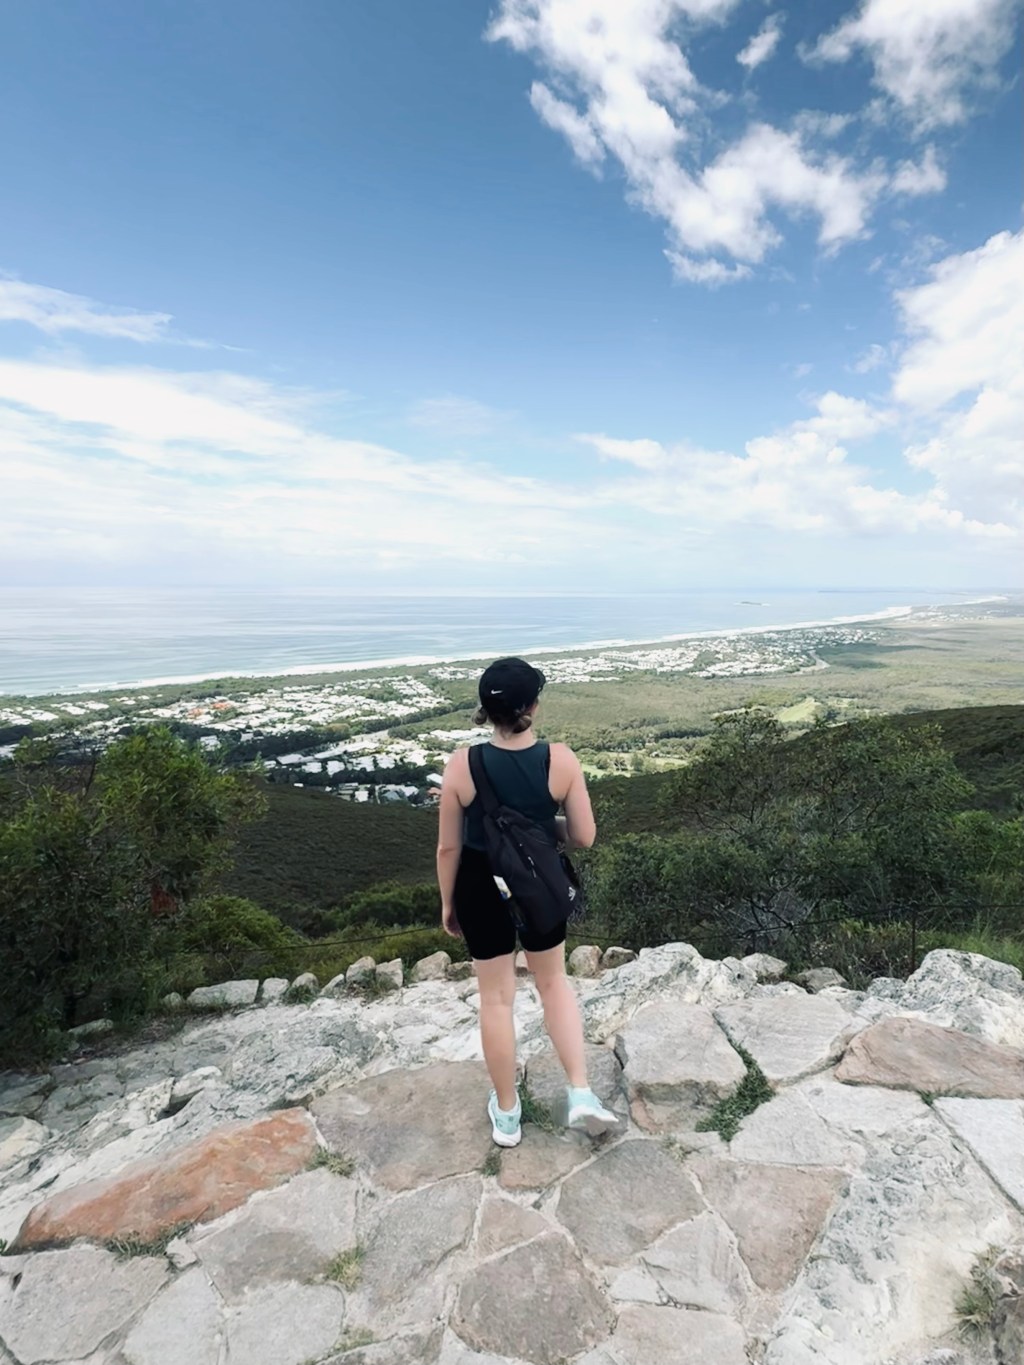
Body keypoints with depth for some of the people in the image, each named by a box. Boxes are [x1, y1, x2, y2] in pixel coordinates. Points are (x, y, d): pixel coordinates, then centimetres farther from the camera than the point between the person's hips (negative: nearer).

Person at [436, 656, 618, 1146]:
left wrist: (448, 904, 6)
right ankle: (581, 1095, 23)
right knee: (553, 982, 26)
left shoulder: (462, 766, -19)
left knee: (497, 997, 17)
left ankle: (507, 1114, 34)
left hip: (482, 887, 0)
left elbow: (448, 847, -9)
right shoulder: (561, 760, -18)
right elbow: (583, 837, -10)